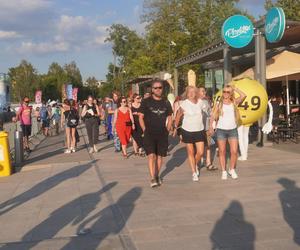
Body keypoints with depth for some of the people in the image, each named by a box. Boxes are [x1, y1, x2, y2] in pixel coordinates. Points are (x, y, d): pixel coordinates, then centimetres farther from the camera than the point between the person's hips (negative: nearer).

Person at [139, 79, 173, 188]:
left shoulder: (166, 103, 7)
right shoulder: (146, 102, -2)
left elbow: (170, 118, 15)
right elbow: (141, 117, 1)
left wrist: (167, 130, 5)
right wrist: (145, 130, -6)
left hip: (162, 134, 3)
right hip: (149, 134, -3)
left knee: (159, 156, 9)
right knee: (151, 155, -13)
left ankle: (157, 175, 26)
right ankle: (152, 178, -11)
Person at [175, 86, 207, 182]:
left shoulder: (200, 102, -3)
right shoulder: (184, 104, -10)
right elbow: (178, 116, 1)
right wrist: (175, 127, 5)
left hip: (199, 131, 2)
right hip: (187, 131, -2)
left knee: (200, 152, 0)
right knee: (190, 152, 6)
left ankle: (195, 165, 32)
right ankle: (194, 173, 19)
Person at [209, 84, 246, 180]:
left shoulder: (234, 102, 5)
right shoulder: (219, 104, 4)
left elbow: (243, 96, -10)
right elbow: (213, 115, -1)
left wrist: (235, 88, -1)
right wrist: (211, 126, -12)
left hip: (233, 130, 1)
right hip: (221, 130, 0)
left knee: (234, 151, -3)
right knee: (222, 151, 4)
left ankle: (232, 170, 17)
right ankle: (224, 171, 14)